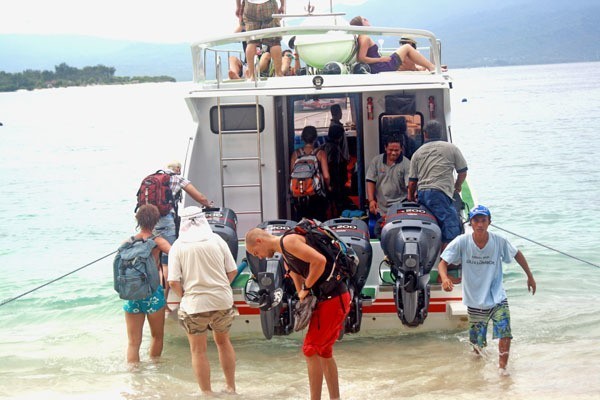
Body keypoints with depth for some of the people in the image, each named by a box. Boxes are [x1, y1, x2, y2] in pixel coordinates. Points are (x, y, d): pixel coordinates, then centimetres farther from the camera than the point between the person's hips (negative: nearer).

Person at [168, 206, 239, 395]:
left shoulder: (178, 246, -4)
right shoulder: (216, 240, 1)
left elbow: (173, 282, -10)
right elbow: (233, 271, 2)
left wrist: (184, 295, 8)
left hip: (195, 304, -3)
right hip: (223, 301, 3)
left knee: (198, 351, 11)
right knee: (223, 341, 24)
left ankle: (207, 393, 14)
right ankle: (231, 387, 32)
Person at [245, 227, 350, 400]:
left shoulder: (288, 241, -12)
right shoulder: (286, 257, 18)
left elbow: (319, 260, -25)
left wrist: (306, 288, -14)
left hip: (333, 298, -10)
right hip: (325, 299, 10)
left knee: (311, 350, -3)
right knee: (324, 351, 19)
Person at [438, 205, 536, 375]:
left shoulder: (499, 241, -11)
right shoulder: (461, 242, -15)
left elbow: (517, 254, 7)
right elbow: (443, 263, -14)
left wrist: (530, 276, 11)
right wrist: (444, 278, -35)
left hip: (497, 298, 0)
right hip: (474, 301, 0)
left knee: (505, 334, -18)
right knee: (477, 342, 12)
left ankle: (502, 367, 0)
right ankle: (477, 348, 48)